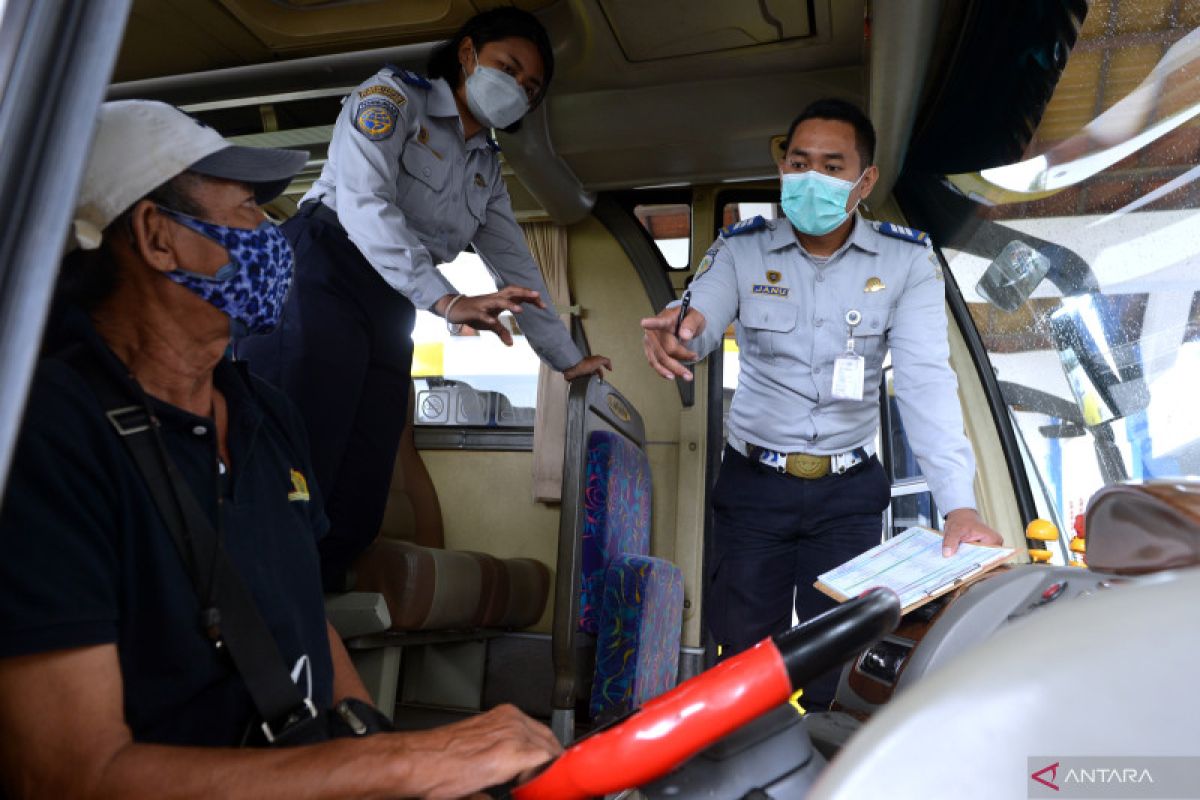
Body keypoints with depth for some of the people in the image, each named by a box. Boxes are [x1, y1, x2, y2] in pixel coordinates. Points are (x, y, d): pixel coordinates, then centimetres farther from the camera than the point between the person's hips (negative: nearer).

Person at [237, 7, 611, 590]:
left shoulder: (487, 168, 24)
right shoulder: (394, 95, 4)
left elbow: (514, 264, 25)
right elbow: (363, 199, -13)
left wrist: (567, 359, 22)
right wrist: (448, 301, -26)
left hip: (387, 318, 7)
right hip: (318, 283, -6)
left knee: (355, 513, -1)